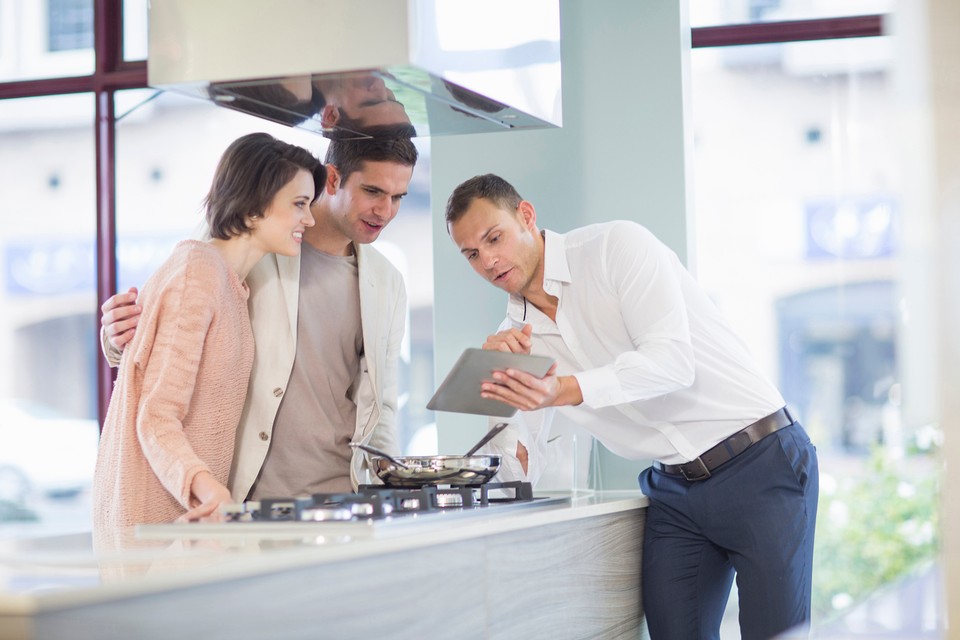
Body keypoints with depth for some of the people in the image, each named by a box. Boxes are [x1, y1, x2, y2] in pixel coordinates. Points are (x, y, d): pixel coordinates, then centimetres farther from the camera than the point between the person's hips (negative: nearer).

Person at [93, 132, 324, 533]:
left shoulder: (232, 283, 15)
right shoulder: (199, 274, -14)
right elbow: (156, 417, -19)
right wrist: (208, 489, -33)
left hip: (192, 510, 9)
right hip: (154, 514, -9)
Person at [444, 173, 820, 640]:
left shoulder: (616, 246, -7)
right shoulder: (516, 334, 10)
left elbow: (673, 360, -21)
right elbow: (521, 473, 6)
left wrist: (564, 389, -32)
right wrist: (497, 377, -9)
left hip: (758, 461, -5)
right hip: (673, 489, 6)